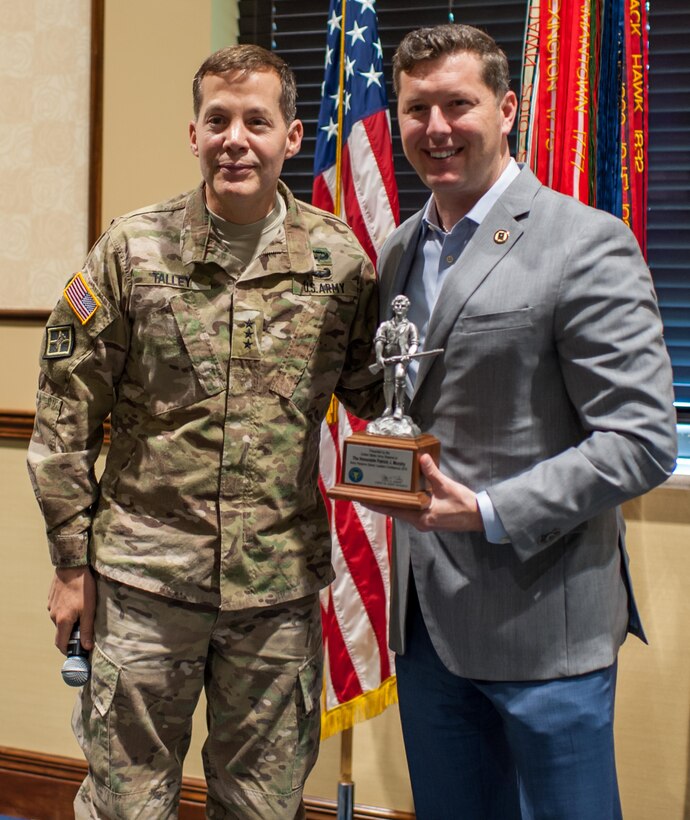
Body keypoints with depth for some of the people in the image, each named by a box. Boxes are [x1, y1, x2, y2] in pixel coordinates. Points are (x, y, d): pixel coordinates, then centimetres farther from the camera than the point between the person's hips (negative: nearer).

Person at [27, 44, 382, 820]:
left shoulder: (339, 259, -2)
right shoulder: (132, 249, -4)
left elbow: (371, 393, 11)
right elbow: (64, 419, 0)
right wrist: (72, 561, 0)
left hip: (280, 584, 1)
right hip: (144, 578, -1)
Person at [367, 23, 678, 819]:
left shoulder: (587, 244, -11)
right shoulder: (398, 253, 11)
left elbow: (643, 440, -15)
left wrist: (490, 512, -21)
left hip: (540, 624, -6)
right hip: (424, 617, 6)